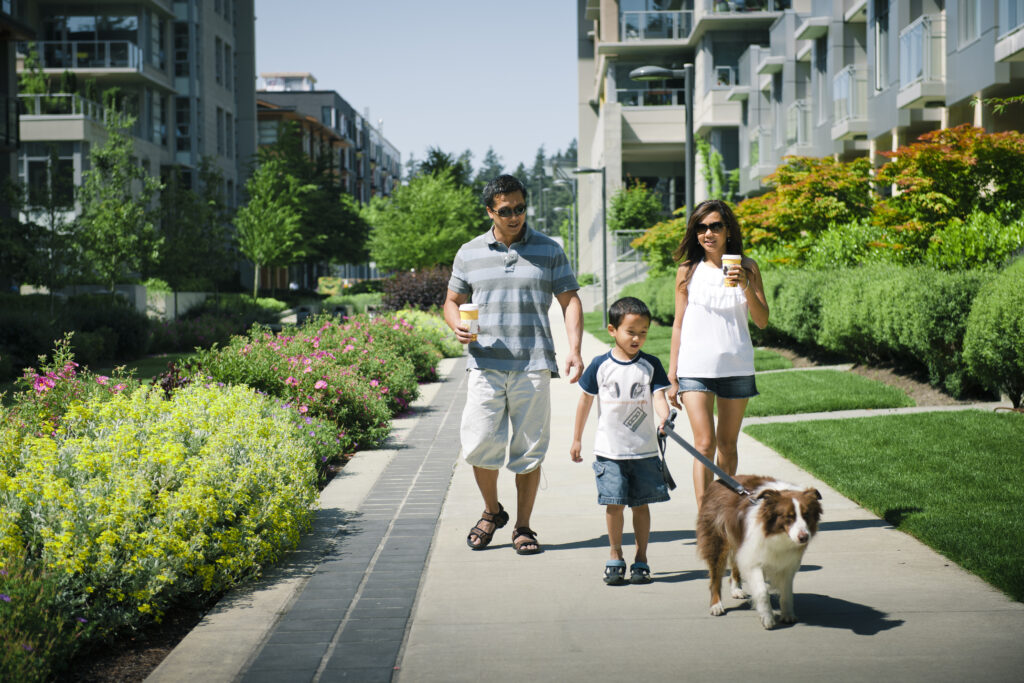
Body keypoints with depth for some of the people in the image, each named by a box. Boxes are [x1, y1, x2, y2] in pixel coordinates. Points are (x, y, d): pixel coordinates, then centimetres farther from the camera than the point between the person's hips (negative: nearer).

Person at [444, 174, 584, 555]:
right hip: (486, 364, 1)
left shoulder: (549, 251, 7)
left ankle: (523, 527, 15)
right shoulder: (469, 253, 10)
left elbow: (570, 301, 5)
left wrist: (574, 349, -9)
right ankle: (492, 511, 22)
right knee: (479, 445, -4)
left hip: (533, 366, -1)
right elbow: (452, 301, 18)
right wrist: (457, 326, -6)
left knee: (529, 450, 2)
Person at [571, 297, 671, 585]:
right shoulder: (600, 365, -1)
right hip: (609, 450, 0)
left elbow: (658, 396, -9)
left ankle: (641, 560, 16)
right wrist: (576, 439, 12)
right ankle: (615, 557, 14)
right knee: (614, 504, -1)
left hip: (644, 450, 1)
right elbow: (585, 401, 8)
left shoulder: (651, 365, 0)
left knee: (641, 504, 6)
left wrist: (664, 418, -32)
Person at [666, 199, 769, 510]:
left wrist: (746, 287, -16)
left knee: (728, 445, 9)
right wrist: (672, 377, 6)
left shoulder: (747, 268, 4)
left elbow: (762, 320, 1)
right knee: (704, 443, -11)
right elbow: (679, 325, 7)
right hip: (695, 368, -1)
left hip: (736, 367, 2)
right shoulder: (688, 271, 3)